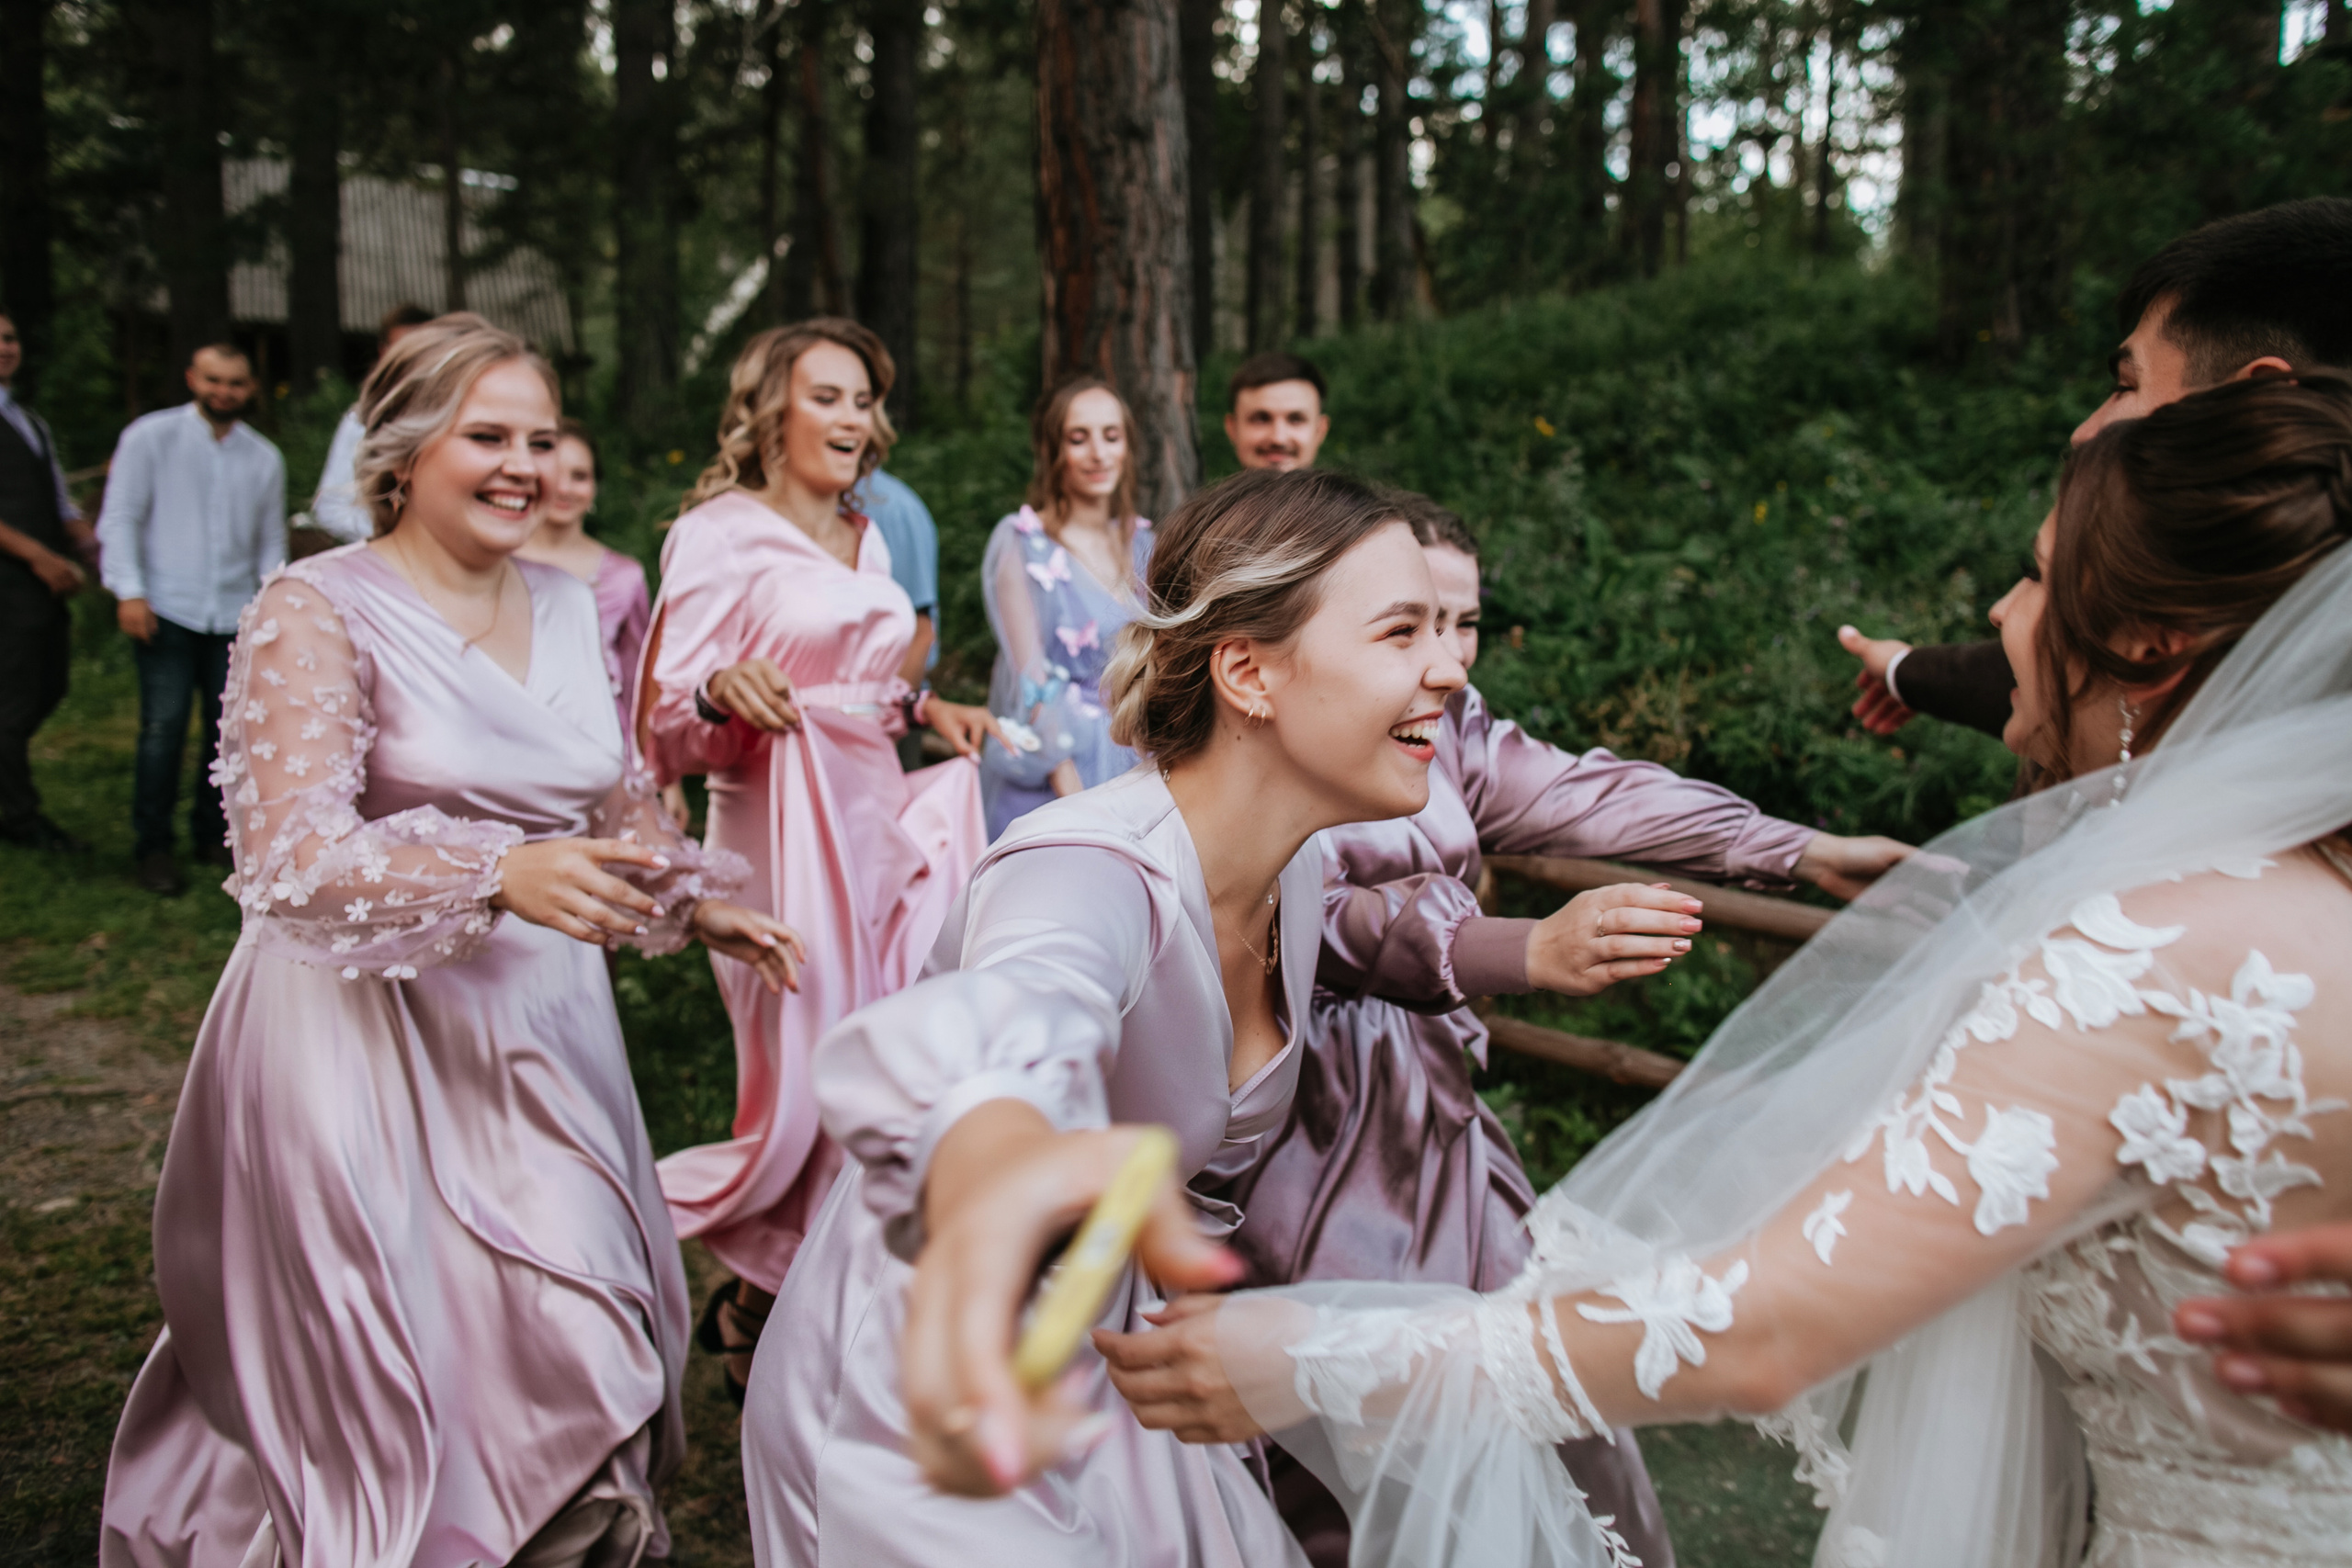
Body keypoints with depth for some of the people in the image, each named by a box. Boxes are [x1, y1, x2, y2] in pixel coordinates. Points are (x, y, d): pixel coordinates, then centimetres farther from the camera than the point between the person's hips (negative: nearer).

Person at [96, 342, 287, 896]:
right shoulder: (150, 436, 3)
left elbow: (271, 540, 19)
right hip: (167, 611, -3)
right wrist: (128, 591, -10)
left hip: (235, 616, 3)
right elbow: (120, 517, 0)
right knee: (163, 728, -8)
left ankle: (213, 835, 18)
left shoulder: (263, 456, 13)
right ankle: (152, 847, 4)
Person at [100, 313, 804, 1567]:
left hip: (541, 1026, 6)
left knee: (586, 1354, 9)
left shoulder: (568, 607, 10)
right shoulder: (317, 610, -9)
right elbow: (293, 858, -20)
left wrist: (697, 902, 7)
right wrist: (501, 874, -33)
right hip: (372, 1034, -5)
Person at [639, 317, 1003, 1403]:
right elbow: (664, 719, -9)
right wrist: (723, 690, -30)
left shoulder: (865, 540, 17)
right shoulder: (720, 532, -4)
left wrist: (922, 707, 11)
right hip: (782, 832, -7)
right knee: (806, 1079, -4)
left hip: (877, 819, 7)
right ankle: (755, 1313, 20)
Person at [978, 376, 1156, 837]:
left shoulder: (1142, 544, 10)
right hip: (1049, 778, -4)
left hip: (1137, 760, 5)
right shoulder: (1020, 541, -5)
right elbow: (1031, 682, -11)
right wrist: (1074, 794, -17)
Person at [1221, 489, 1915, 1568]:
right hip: (1322, 1122, -7)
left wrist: (1807, 851, -7)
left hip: (1437, 1112, 7)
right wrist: (1533, 952, -44)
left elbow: (1586, 797, 1)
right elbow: (1340, 917, -29)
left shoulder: (1450, 728, 9)